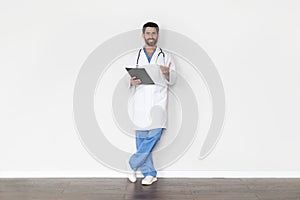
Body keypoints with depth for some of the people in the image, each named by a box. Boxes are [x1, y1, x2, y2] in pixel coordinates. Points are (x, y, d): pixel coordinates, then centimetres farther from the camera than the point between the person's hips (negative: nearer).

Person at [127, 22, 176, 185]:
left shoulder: (165, 56, 11)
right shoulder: (136, 56, 14)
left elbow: (172, 81, 7)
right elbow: (130, 78, 10)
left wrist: (167, 73, -15)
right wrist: (132, 82, -14)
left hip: (158, 101, -1)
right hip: (141, 102, 1)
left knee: (154, 135, -10)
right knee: (141, 138, 2)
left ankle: (133, 164, 8)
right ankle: (149, 173, 14)